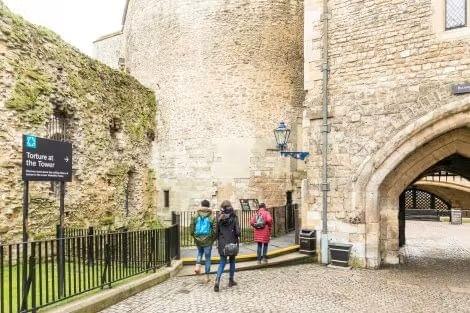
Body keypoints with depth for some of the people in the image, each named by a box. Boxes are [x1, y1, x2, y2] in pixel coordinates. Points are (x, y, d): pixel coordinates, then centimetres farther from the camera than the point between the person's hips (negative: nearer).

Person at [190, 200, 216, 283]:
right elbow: (214, 230, -11)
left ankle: (197, 266, 9)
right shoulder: (212, 218, -10)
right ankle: (207, 277, 16)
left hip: (198, 240, 3)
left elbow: (191, 228, 0)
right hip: (208, 241, -3)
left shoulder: (195, 216, -2)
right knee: (207, 258, 9)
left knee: (199, 252, 31)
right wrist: (213, 239, 5)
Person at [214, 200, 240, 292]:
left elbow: (217, 231, 2)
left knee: (222, 263, 8)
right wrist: (237, 237, 7)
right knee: (232, 261, 18)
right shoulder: (234, 218, -11)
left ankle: (217, 281, -9)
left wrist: (218, 241, 14)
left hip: (222, 243, 2)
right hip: (232, 242, -2)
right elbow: (237, 231, -14)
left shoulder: (219, 218, -2)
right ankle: (231, 280, 26)